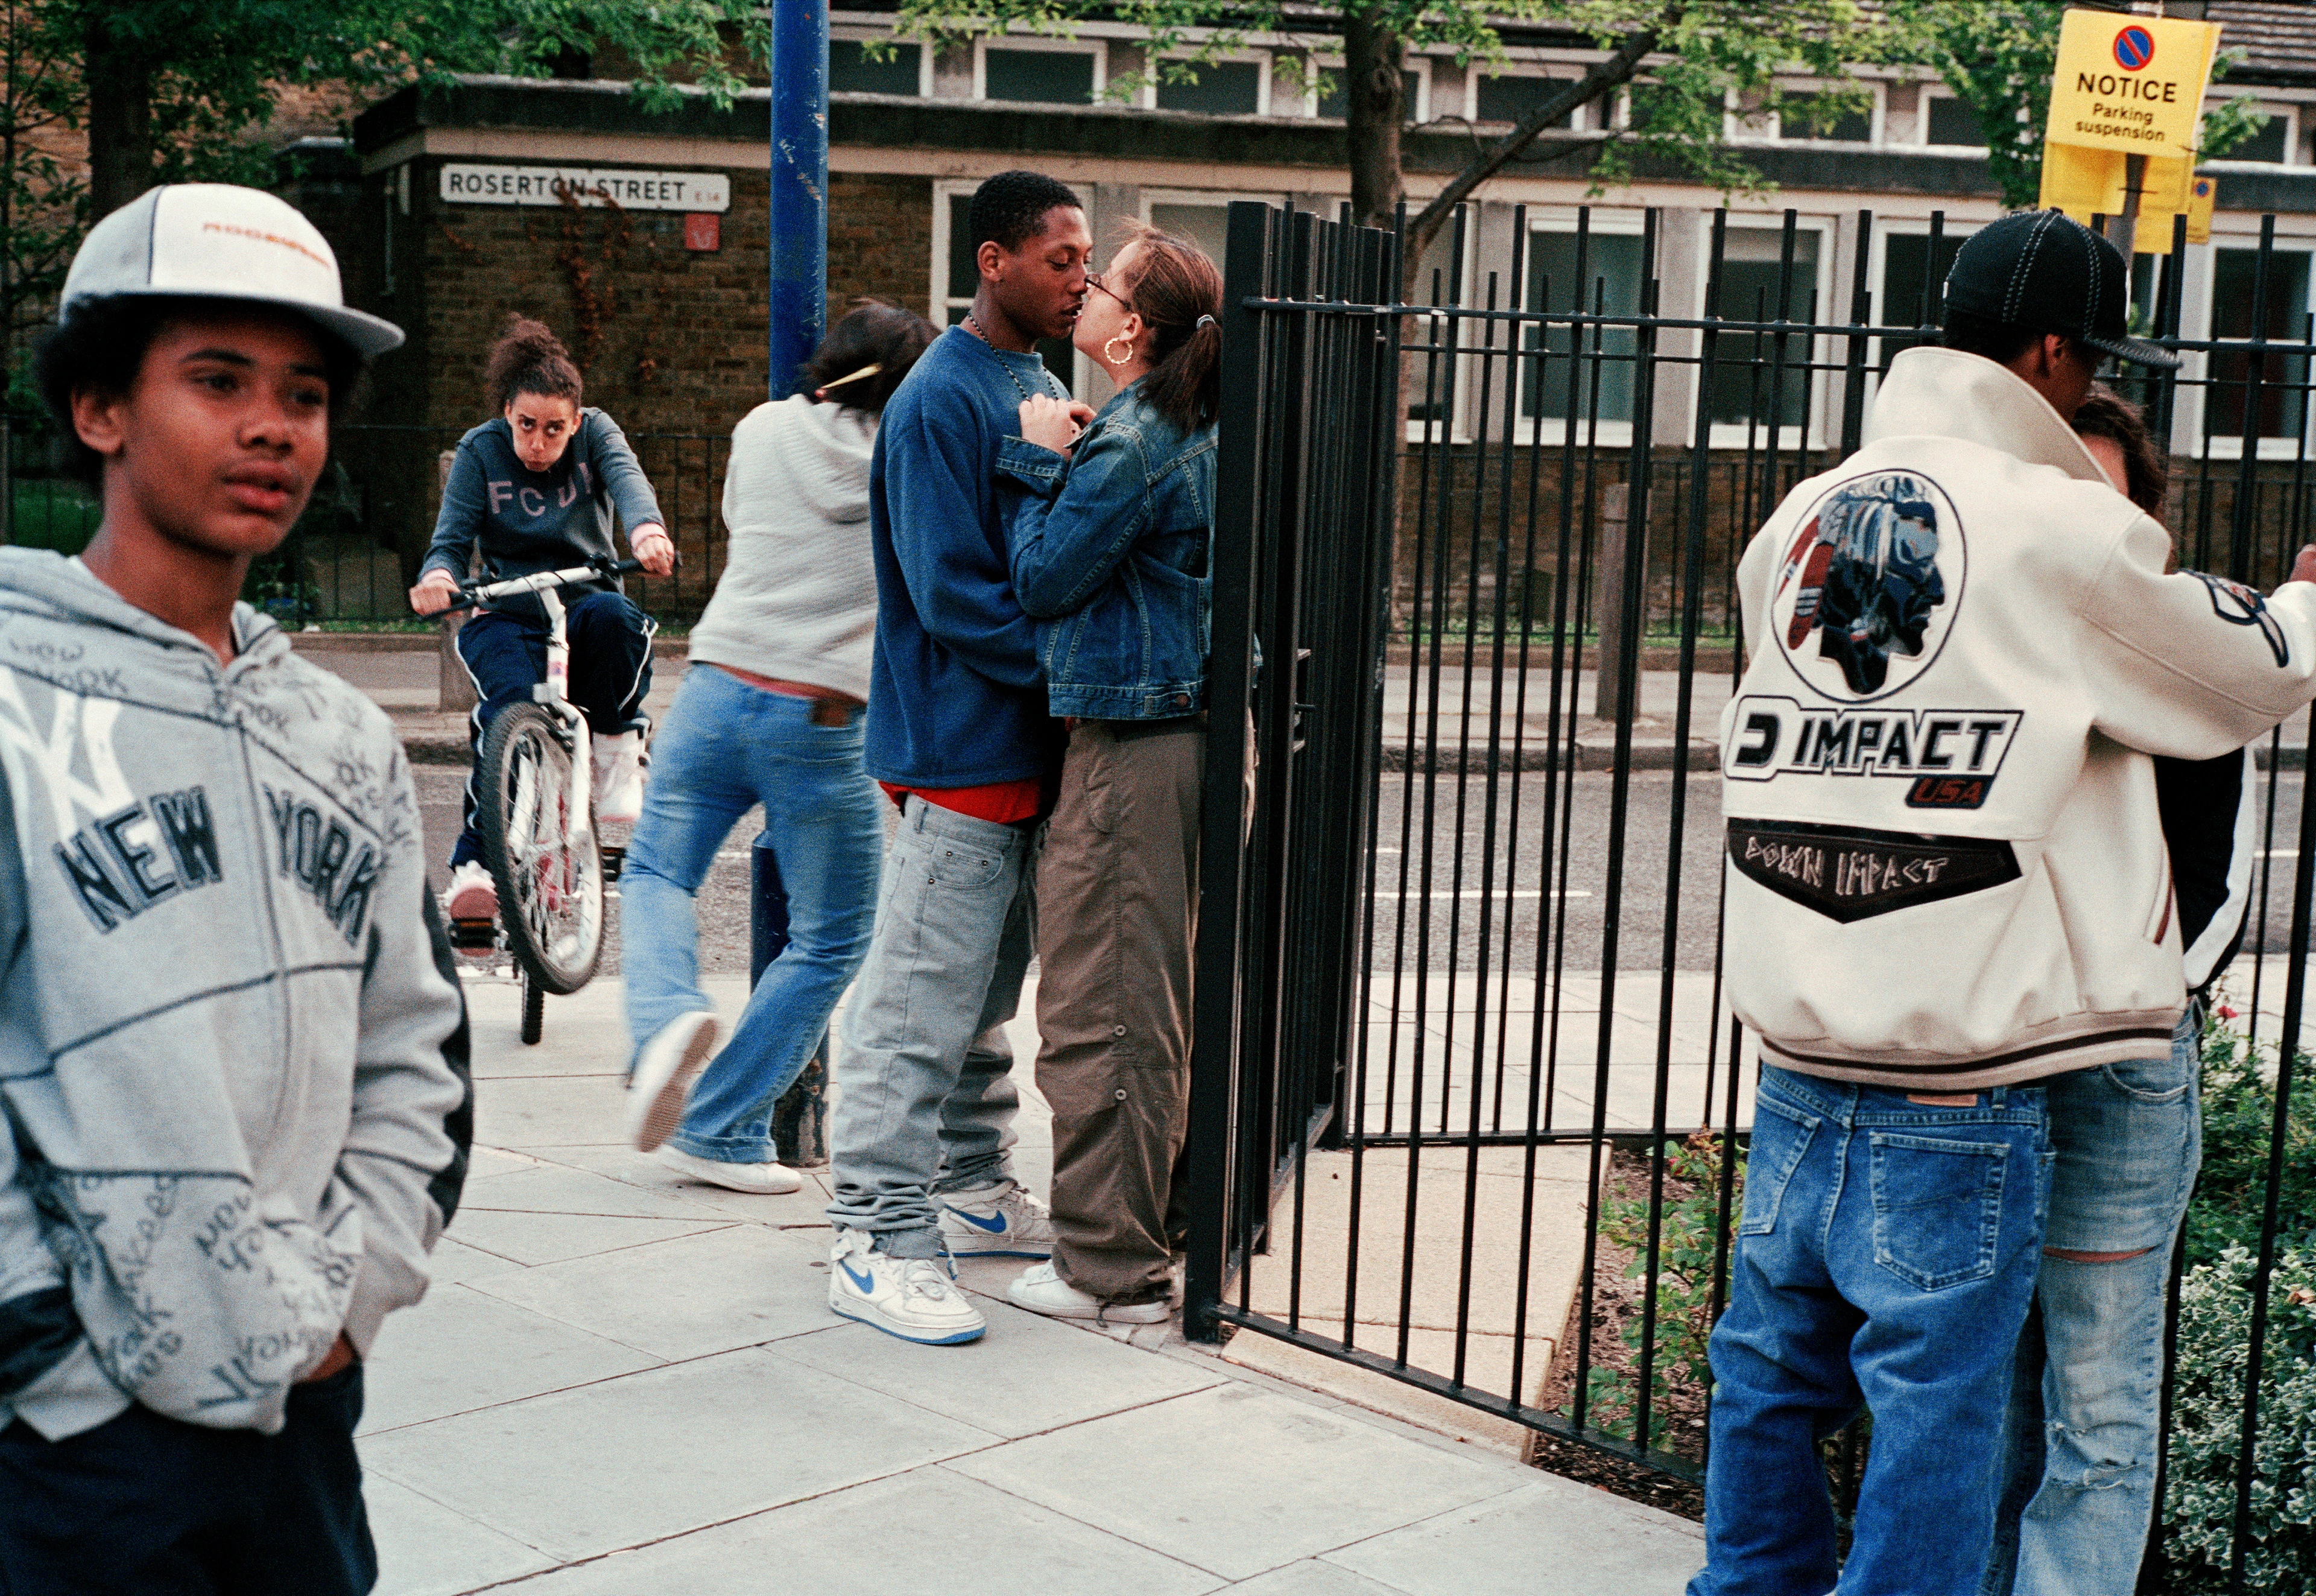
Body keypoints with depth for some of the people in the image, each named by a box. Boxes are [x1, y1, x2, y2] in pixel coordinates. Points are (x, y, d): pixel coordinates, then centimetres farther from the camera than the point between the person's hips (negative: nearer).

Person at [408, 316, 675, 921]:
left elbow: (626, 478, -21)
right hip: (506, 617, -1)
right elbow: (452, 537, -6)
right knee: (510, 708, -32)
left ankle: (617, 747, -13)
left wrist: (646, 528, -46)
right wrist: (438, 574, -33)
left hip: (584, 603, 1)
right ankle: (475, 864, -22)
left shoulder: (594, 432, 0)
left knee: (614, 616, -38)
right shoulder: (480, 451, 0)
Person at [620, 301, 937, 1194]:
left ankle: (667, 1015, -9)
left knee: (656, 870, 22)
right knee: (831, 942, 12)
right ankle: (718, 1132, 11)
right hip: (826, 720, -2)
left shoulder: (765, 429, 9)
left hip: (717, 688, 3)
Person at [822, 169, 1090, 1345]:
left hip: (1028, 747, 9)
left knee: (987, 993, 19)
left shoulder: (1041, 389, 14)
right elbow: (954, 596, -19)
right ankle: (878, 1240, -1)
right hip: (960, 748, -9)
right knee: (922, 1005, -6)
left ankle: (972, 1189, 31)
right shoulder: (941, 402, -14)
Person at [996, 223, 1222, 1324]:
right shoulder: (1187, 431, 13)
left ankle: (1109, 1267, 4)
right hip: (1174, 732, 10)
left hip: (1126, 750, -10)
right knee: (1151, 998, 18)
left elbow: (1042, 580, -11)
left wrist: (1042, 462, -3)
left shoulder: (1131, 444, -17)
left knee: (1098, 1008, -3)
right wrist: (1064, 463, 9)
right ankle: (1144, 1228, 30)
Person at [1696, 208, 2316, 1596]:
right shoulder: (2066, 535, -10)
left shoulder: (1800, 519, 6)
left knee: (1777, 1358, 18)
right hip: (1962, 1085, -6)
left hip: (1797, 1052, 6)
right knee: (1938, 1393, 5)